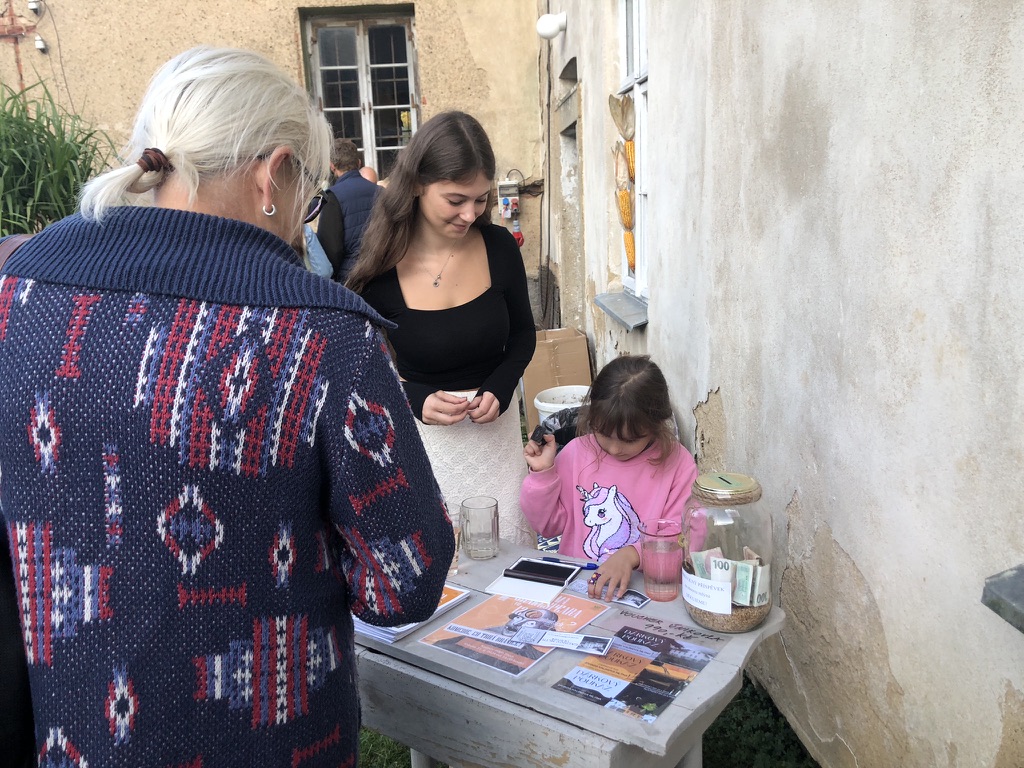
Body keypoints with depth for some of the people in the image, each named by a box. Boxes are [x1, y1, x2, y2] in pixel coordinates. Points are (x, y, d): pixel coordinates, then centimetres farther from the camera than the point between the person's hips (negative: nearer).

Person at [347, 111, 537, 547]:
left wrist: (499, 389, -10)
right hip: (421, 435, -2)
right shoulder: (380, 268, -12)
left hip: (496, 426, 2)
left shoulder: (500, 247, -6)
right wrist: (416, 399, -19)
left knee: (507, 546, 11)